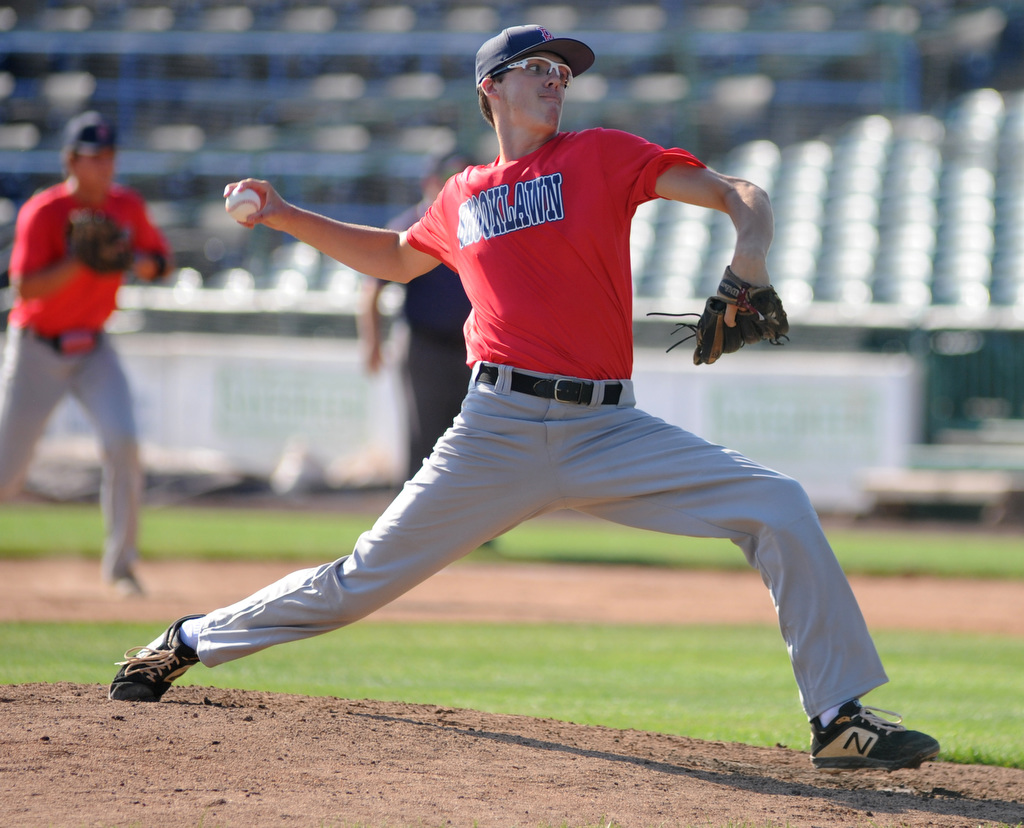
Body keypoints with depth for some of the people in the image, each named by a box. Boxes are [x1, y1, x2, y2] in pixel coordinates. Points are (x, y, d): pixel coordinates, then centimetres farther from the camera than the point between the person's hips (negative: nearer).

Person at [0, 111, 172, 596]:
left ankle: (120, 564, -9)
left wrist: (142, 263, -13)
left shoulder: (127, 207, -1)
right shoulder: (42, 212, -17)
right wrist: (81, 260, -33)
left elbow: (161, 260, 10)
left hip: (92, 349, 3)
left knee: (122, 442, -19)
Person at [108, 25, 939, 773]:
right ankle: (190, 643, 23)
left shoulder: (602, 156, 6)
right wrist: (286, 217, 25)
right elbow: (396, 257, 34)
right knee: (365, 580, 2)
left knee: (779, 509, -19)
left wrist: (749, 262, -23)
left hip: (611, 429, -1)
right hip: (499, 430, 1)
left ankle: (841, 719, -14)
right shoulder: (460, 198, 13)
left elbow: (739, 193, -2)